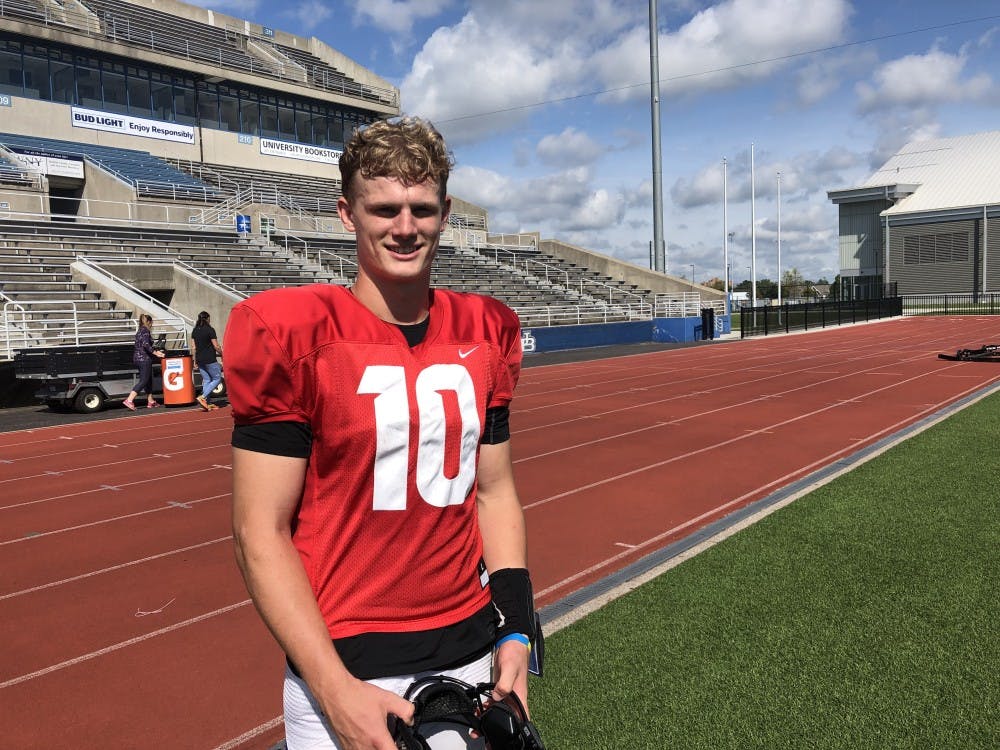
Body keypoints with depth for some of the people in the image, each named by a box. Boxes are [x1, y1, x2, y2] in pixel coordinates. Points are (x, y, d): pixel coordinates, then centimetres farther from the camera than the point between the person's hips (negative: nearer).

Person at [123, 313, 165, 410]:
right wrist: (155, 353, -20)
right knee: (144, 381, -9)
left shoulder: (140, 331, 18)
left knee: (148, 380, 16)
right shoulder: (146, 331, -10)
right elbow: (146, 345, -24)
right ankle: (129, 400, -16)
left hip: (138, 358, 10)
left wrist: (155, 351, 22)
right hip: (144, 359, -10)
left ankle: (150, 401, 20)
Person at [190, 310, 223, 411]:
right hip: (210, 360, -7)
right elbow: (216, 346, -10)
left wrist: (195, 361, 15)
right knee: (217, 378, 3)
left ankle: (207, 403, 11)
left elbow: (193, 347, 10)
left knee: (206, 380, 13)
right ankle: (202, 397, -11)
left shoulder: (194, 330, 9)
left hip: (200, 360, 7)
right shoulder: (210, 330, -10)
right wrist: (222, 354, 5)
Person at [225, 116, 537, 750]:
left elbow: (493, 492, 8)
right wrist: (336, 690, -15)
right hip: (344, 673, -4)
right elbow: (261, 535, -11)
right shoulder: (293, 337, -13)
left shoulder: (485, 335, 2)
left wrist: (516, 629, 1)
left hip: (471, 652, 5)